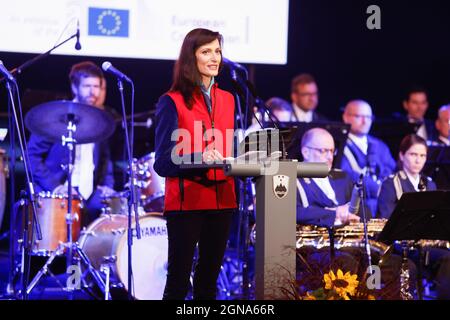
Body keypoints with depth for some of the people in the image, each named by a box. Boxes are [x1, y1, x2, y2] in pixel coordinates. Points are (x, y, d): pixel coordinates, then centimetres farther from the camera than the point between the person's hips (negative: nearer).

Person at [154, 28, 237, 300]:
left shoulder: (227, 100, 14)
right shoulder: (172, 102, -4)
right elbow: (163, 162, -10)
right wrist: (199, 157, -27)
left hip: (222, 201, 6)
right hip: (186, 202, -5)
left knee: (209, 280, 11)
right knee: (178, 280, -4)